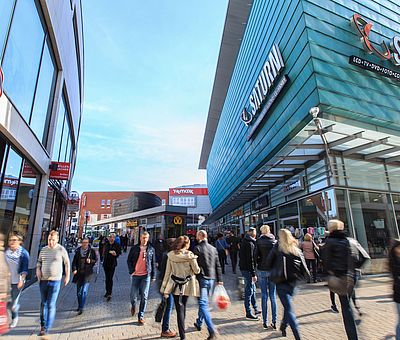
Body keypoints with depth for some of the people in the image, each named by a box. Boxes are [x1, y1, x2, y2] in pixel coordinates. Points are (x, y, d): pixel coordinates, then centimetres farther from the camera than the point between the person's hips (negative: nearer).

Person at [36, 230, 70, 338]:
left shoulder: (61, 250, -8)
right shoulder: (43, 250, 4)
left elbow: (67, 263, 0)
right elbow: (39, 261, 17)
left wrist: (67, 276, 3)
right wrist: (38, 270, -3)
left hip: (55, 281, -4)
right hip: (43, 280, 4)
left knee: (51, 305, -4)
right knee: (43, 303, 16)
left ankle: (46, 328, 7)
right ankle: (43, 324, 33)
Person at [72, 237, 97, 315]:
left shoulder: (92, 251, -3)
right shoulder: (78, 251, 4)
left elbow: (96, 260, 4)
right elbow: (74, 261, 5)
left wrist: (91, 261, -16)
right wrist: (74, 269, -9)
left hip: (87, 273, -3)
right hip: (79, 273, 4)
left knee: (84, 291, -9)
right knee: (78, 291, 14)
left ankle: (81, 308, -3)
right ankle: (79, 306, 33)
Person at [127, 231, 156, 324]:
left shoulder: (151, 249, 3)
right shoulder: (134, 248, 2)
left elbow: (153, 263, 7)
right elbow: (129, 260, 5)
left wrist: (153, 276, 5)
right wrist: (131, 271, -7)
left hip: (146, 275, 0)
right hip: (135, 275, 0)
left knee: (144, 297, 2)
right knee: (133, 295, 7)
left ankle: (141, 316, 16)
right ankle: (133, 306, 40)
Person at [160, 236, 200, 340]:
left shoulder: (171, 255, -6)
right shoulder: (190, 255, -13)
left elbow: (167, 272, -2)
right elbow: (196, 270, -7)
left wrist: (164, 287, 4)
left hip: (175, 285, 0)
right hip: (187, 284, 0)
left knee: (179, 309, 6)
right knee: (183, 306, 21)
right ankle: (182, 330, 37)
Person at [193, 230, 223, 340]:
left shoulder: (197, 248, -11)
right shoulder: (213, 249, 7)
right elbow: (218, 265, 8)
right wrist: (219, 279, 13)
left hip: (201, 278, -6)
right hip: (211, 278, 6)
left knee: (203, 304, -4)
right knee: (203, 302, 22)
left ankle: (212, 330, -13)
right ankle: (199, 323, 37)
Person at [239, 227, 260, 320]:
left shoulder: (244, 241, 11)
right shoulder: (250, 244, -20)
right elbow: (250, 260, -22)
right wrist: (253, 274, -19)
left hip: (243, 267, 10)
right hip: (247, 269, -10)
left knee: (252, 289, 19)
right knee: (249, 290, 0)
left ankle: (255, 309, 31)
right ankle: (248, 313, 9)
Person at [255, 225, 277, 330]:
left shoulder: (258, 241, -6)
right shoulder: (275, 241, -3)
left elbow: (255, 256, -8)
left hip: (262, 270, -1)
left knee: (264, 296, 7)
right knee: (273, 296, 9)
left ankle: (265, 321, 12)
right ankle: (274, 322, 13)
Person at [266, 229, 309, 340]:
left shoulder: (277, 248, -6)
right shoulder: (297, 249, 1)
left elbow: (268, 263, -1)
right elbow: (303, 266, -1)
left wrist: (274, 272, 14)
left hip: (281, 282, -4)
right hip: (293, 281, 4)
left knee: (289, 309, 0)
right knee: (287, 305, 23)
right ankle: (283, 326, 38)